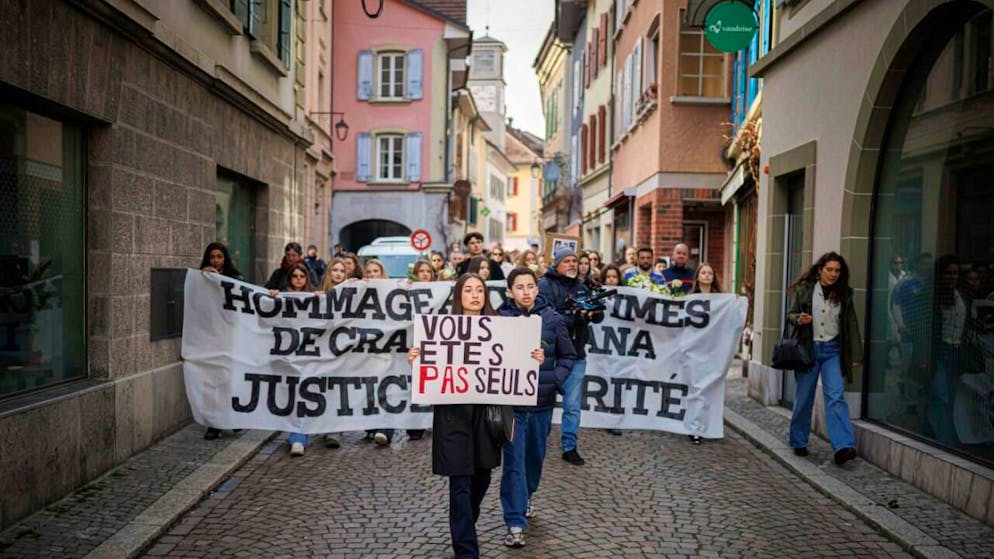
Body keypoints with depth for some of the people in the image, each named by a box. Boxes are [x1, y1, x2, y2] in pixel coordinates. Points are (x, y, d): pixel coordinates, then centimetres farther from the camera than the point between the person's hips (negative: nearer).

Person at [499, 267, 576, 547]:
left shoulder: (553, 319, -3)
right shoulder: (499, 319, -8)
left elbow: (568, 356, 5)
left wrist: (555, 380, -8)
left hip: (542, 401, 3)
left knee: (536, 455, 19)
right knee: (514, 460, -2)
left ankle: (526, 496, 46)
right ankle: (515, 522, 7)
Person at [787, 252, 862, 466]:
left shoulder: (844, 294, 5)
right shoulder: (804, 289, 0)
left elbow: (852, 325, 8)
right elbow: (790, 314, 6)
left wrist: (855, 355, 4)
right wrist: (799, 319, -18)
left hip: (833, 350, 1)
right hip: (808, 348, -1)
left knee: (836, 396, -11)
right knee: (804, 397, 6)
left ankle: (843, 446, -16)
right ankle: (799, 442, 20)